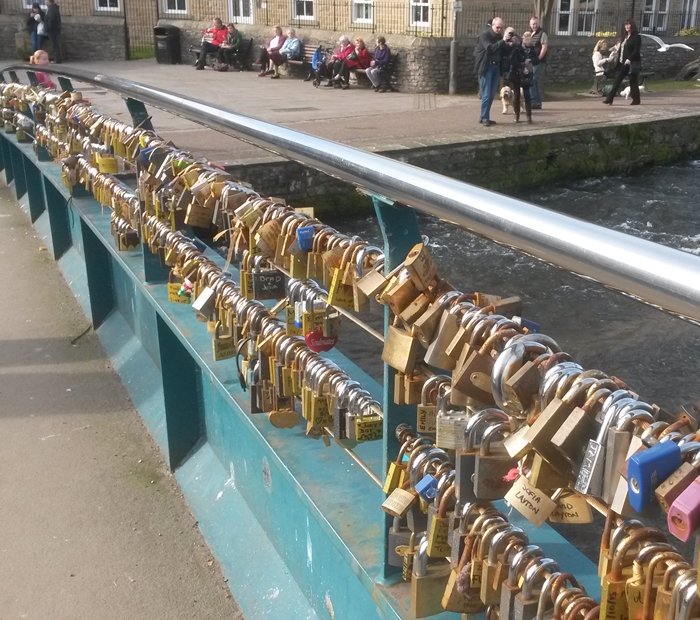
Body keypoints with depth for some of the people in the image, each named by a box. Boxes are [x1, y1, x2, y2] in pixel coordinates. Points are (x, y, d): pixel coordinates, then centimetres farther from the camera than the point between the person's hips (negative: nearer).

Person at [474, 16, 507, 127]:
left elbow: (503, 52, 12)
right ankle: (484, 118, -1)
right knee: (486, 94, -8)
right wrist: (503, 41, -27)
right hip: (486, 67, -6)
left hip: (496, 67, 6)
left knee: (492, 95, 8)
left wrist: (507, 45, -7)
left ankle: (484, 117, 16)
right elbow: (490, 48, -23)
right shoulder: (484, 35, -9)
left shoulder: (500, 36, 10)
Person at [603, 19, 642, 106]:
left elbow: (636, 50, -13)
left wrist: (629, 59, -24)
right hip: (623, 63, 7)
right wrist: (619, 61, 8)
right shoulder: (624, 37, 16)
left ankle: (636, 100, 11)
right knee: (617, 81, 0)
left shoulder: (636, 37, -5)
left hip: (632, 63, -7)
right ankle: (609, 99, -4)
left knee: (633, 82, 0)